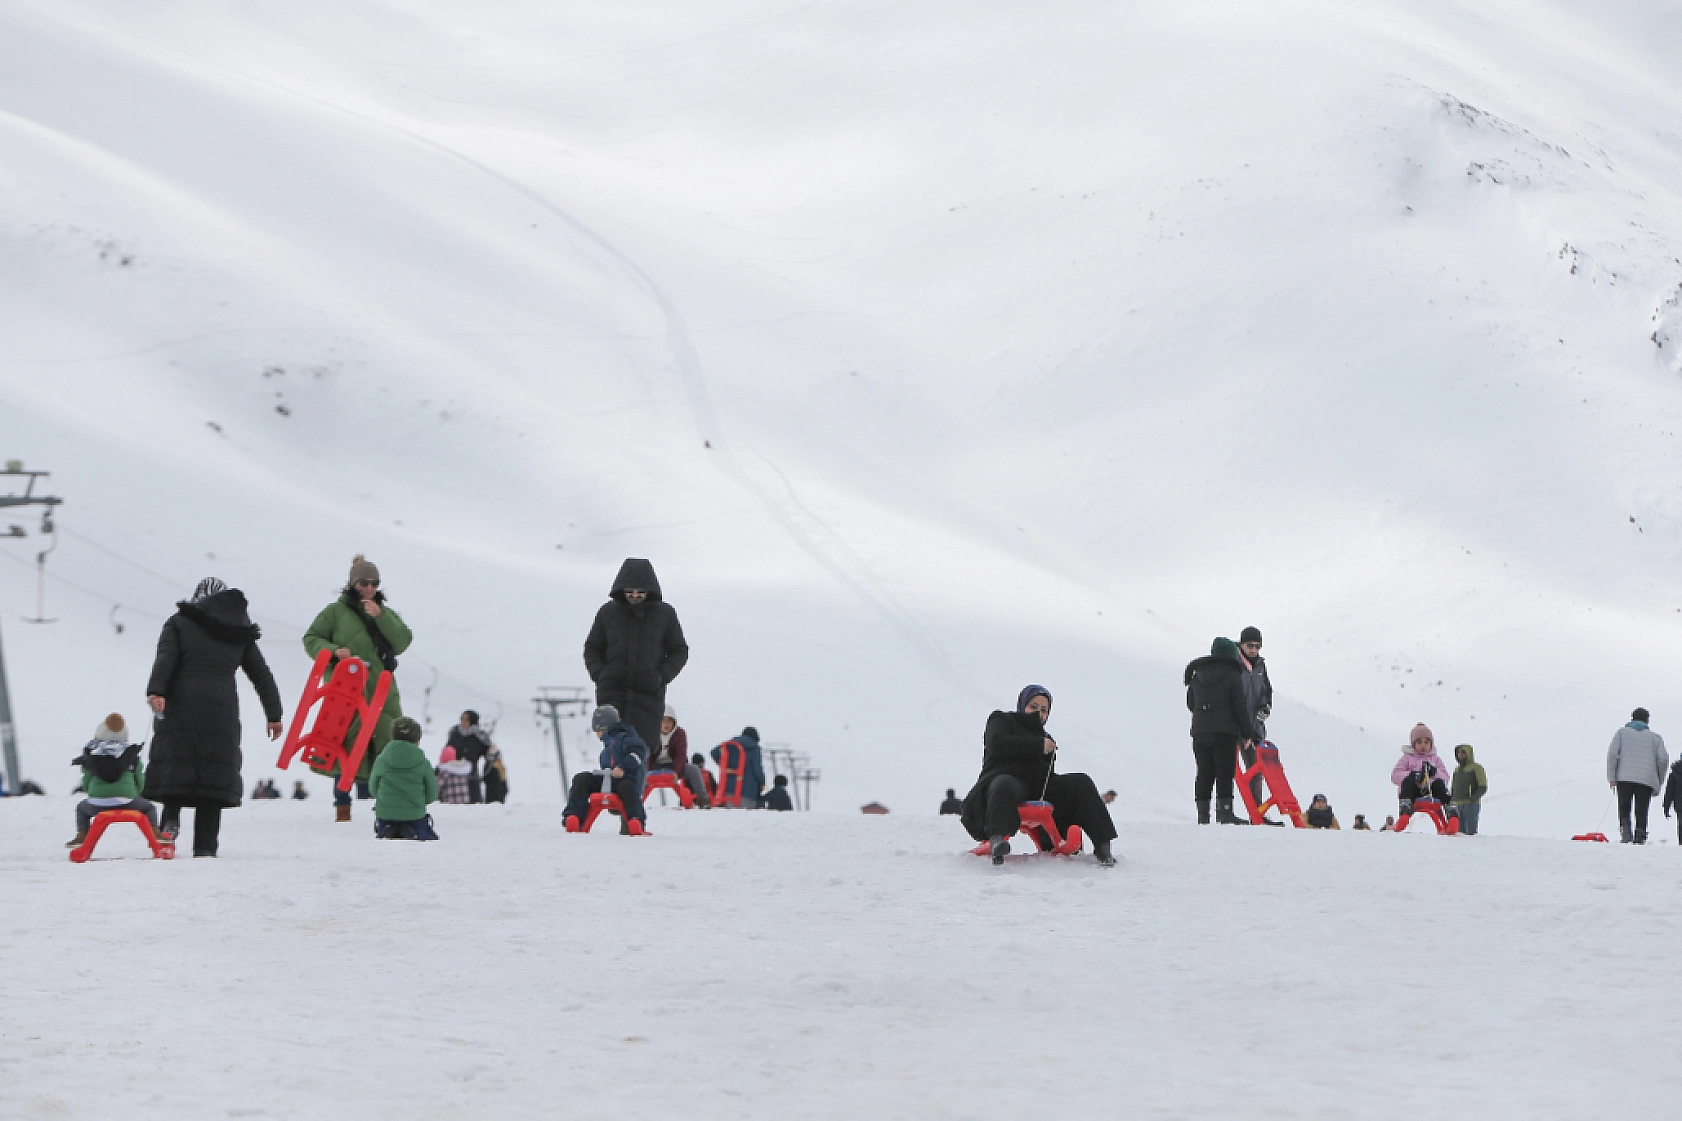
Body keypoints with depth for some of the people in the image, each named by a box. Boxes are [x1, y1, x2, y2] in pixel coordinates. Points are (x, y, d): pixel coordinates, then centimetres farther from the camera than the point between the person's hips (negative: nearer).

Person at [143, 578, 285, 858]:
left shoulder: (179, 623, 10)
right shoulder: (241, 634, 19)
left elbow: (165, 657, -7)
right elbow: (262, 674, 20)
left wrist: (156, 691, -20)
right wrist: (274, 714, 24)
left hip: (179, 708, -2)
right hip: (222, 710, 2)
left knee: (174, 762, 4)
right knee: (214, 773, 3)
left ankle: (170, 817, -21)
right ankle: (205, 844, -3)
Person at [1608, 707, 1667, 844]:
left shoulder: (1622, 732, 13)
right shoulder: (1654, 736, 14)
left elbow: (1612, 753, 0)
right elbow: (1663, 758, 4)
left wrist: (1611, 777, 0)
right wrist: (1659, 781, 15)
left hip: (1624, 777, 0)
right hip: (1646, 780, 0)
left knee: (1624, 808, 10)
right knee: (1641, 811, 3)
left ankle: (1624, 827, -16)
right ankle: (1640, 837, -9)